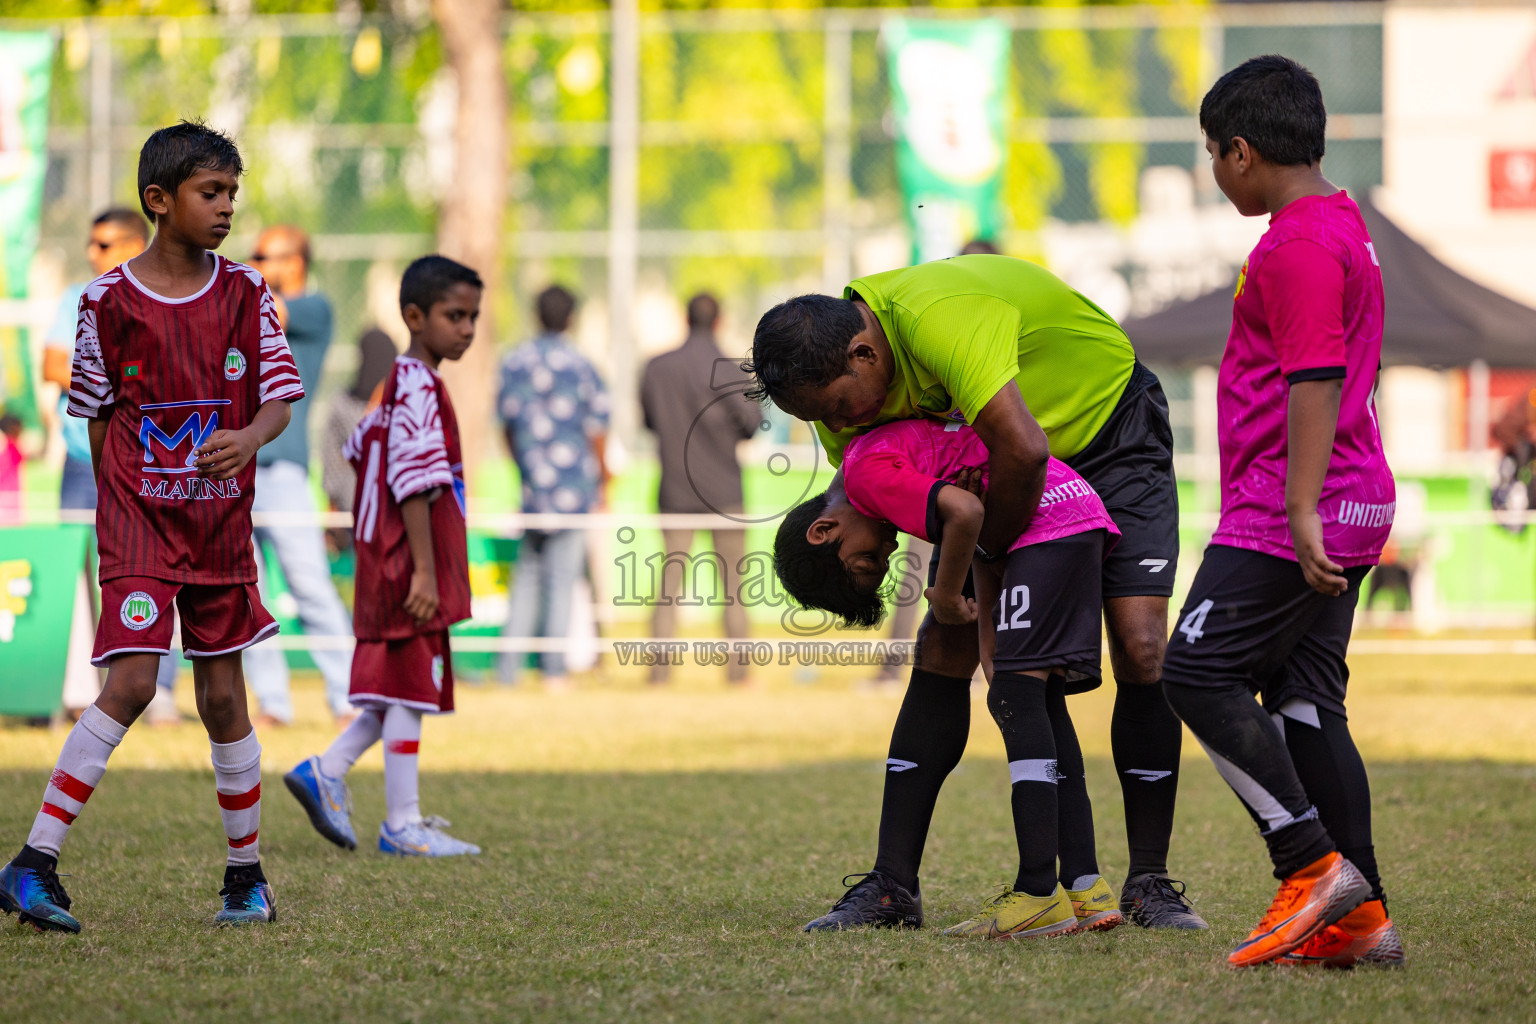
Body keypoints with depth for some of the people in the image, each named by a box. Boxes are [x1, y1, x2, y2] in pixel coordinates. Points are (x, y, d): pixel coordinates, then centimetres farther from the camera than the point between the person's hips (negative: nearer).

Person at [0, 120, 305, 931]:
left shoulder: (245, 296, 2)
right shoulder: (110, 302, -4)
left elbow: (279, 401, 0)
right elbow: (98, 417, 4)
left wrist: (248, 440, -22)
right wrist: (124, 506, 2)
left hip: (221, 523, 3)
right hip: (138, 521, -3)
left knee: (223, 695, 9)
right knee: (130, 682, -17)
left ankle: (246, 872, 22)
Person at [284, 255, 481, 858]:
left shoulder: (400, 384, 15)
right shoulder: (420, 390, -16)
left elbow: (361, 448, 26)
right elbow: (416, 484, -22)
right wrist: (424, 572, -24)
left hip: (384, 560, 10)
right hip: (409, 566, -10)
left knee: (404, 689, 15)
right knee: (410, 689, -4)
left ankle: (327, 771, 13)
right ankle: (402, 824, 1)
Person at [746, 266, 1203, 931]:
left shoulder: (938, 319, -40)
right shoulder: (835, 374, -13)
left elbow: (1022, 448, -48)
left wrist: (986, 551, -30)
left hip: (1114, 432, -6)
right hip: (999, 457, 6)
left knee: (1141, 650, -17)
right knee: (943, 646, -7)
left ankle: (1149, 882, -6)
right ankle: (892, 882, -6)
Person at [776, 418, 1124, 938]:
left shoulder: (867, 471, -8)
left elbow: (966, 513, -21)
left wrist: (947, 597, -5)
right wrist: (990, 645, 13)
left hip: (1052, 517, -10)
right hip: (1085, 514, 10)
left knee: (1016, 696, -12)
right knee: (1039, 702, 12)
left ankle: (1039, 895, -18)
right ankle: (1086, 888, 9)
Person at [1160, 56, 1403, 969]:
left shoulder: (1300, 246, -14)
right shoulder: (1344, 225, 18)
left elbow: (1314, 384, -22)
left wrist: (1301, 513, -27)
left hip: (1296, 512, -10)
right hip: (1353, 513, 10)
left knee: (1200, 673, -9)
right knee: (1303, 698, 8)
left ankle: (1316, 865, -13)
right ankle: (1360, 919, 5)